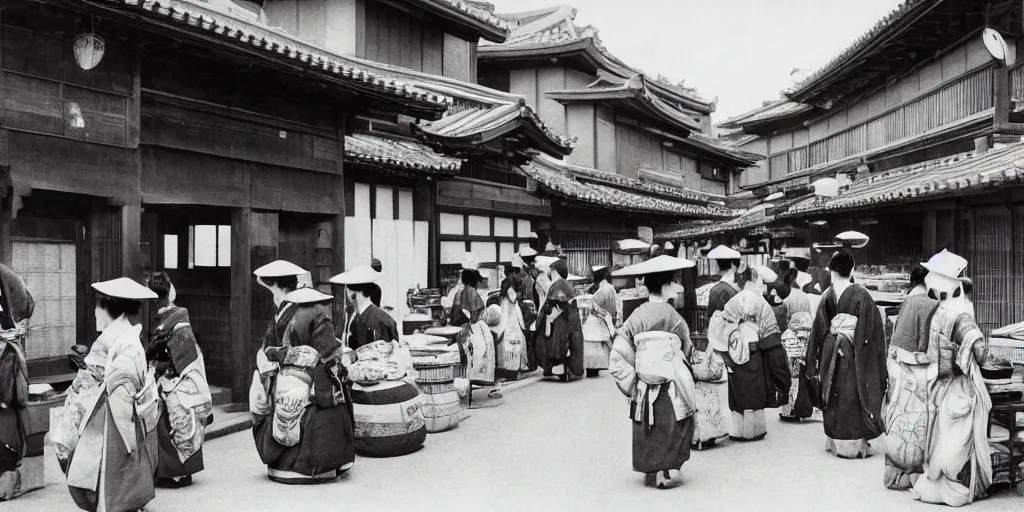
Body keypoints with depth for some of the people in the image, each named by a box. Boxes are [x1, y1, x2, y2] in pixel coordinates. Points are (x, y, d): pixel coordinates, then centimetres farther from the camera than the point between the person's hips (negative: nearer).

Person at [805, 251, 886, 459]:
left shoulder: (827, 295, -2)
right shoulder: (860, 294, -9)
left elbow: (819, 328, 3)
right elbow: (871, 327, -8)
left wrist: (816, 359, 11)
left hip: (830, 350, 3)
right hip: (853, 350, -3)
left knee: (834, 395, 12)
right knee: (852, 395, 3)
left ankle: (835, 440, 20)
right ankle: (854, 444, 7)